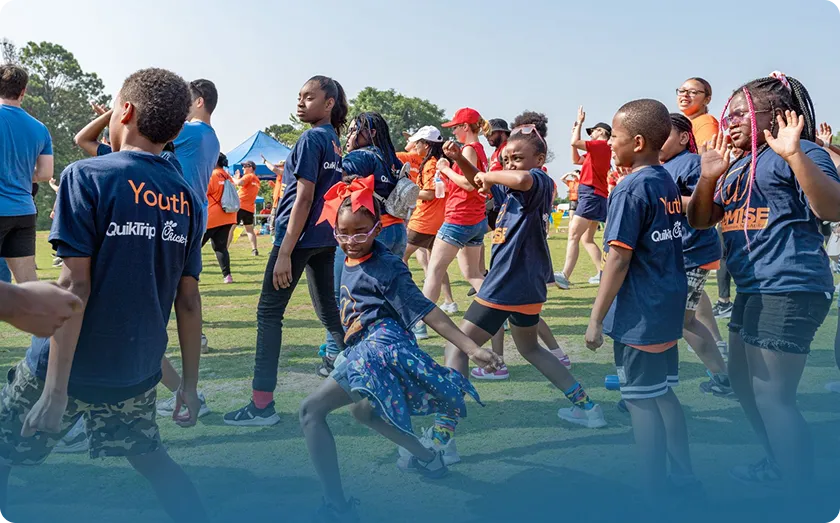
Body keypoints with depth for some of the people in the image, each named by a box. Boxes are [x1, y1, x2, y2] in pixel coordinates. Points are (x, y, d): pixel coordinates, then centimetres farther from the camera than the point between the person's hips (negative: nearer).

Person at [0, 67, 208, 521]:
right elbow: (188, 300, 3)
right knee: (148, 455, 24)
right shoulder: (187, 200, 2)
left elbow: (74, 286, -18)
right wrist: (189, 384, 10)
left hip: (72, 367, -4)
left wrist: (55, 389, -16)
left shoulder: (86, 177, -12)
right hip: (137, 371, 5)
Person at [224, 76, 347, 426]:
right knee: (328, 310, 17)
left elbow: (304, 198, -18)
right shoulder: (335, 141, 13)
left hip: (299, 235, -9)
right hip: (326, 237, 9)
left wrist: (284, 253, -19)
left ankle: (262, 404, -3)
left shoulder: (311, 138, -12)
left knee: (269, 312, -4)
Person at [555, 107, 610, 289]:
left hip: (591, 195, -10)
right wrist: (575, 131, 24)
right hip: (594, 196, 10)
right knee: (586, 239, 14)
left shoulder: (601, 145, -7)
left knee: (573, 236, -17)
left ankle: (564, 276, -24)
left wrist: (579, 123, -1)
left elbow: (575, 143, -17)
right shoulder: (598, 150, 20)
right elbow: (576, 160, 28)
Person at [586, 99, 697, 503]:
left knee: (642, 402, 2)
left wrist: (596, 319, -14)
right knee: (664, 394, 19)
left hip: (638, 316, -9)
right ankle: (683, 477, 31)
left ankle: (654, 494, 13)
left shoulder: (630, 190, -16)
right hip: (670, 308, 9)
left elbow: (618, 260, -19)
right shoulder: (669, 183, 9)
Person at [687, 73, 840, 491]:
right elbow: (700, 221, 14)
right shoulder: (738, 166, 17)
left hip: (789, 289, -10)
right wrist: (708, 177, -2)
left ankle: (802, 492, 9)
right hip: (752, 289, 10)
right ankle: (778, 463, 40)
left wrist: (795, 153, -32)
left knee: (771, 395, -7)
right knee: (743, 380, 21)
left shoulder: (798, 154, -8)